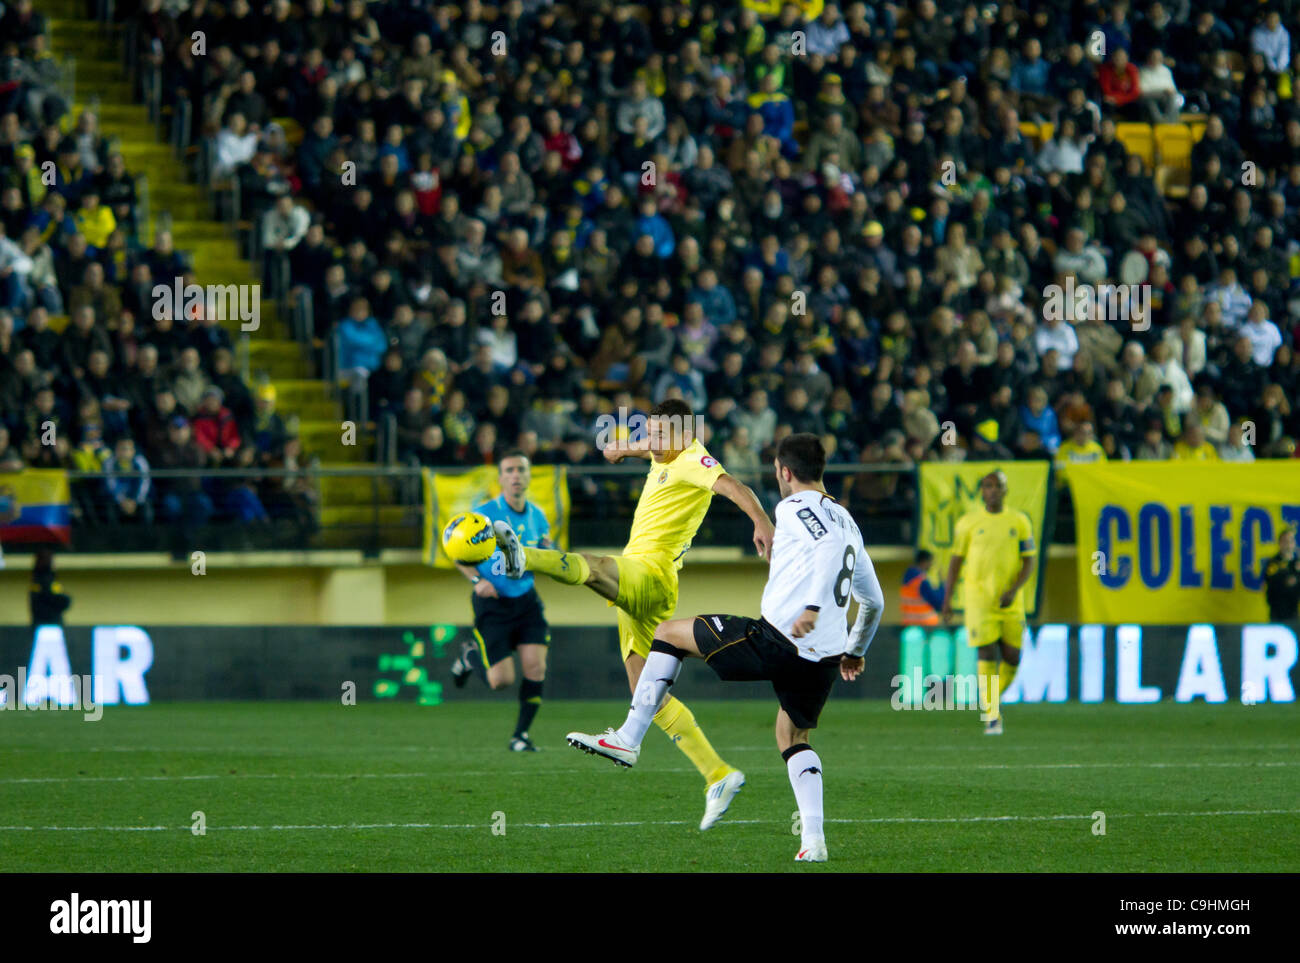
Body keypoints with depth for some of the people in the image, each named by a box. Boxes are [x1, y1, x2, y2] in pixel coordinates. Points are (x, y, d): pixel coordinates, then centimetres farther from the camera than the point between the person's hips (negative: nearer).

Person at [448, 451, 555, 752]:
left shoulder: (537, 517, 4)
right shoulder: (485, 514, -10)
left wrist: (547, 551, -5)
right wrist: (477, 580, -16)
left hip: (526, 600, 4)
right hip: (492, 604, -4)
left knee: (535, 667, -11)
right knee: (501, 680, -8)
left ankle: (521, 735, 6)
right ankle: (471, 656, 28)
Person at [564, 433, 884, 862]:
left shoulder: (794, 508, -2)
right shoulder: (846, 521, 22)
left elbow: (828, 546, -24)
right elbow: (874, 600, 31)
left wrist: (811, 607, -31)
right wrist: (855, 649, 46)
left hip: (775, 640, -7)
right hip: (824, 658, 7)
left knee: (669, 633, 12)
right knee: (793, 737, 28)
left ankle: (628, 738, 11)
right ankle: (813, 839, 9)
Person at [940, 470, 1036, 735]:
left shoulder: (1019, 521, 4)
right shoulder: (969, 522, 2)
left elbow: (1029, 561, 4)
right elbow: (956, 560, 8)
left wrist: (1014, 590, -12)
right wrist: (947, 598, 4)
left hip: (1010, 601, 2)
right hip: (979, 599, -2)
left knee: (1011, 658, 1)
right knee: (987, 654, -12)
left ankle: (994, 699, 28)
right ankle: (992, 716, -8)